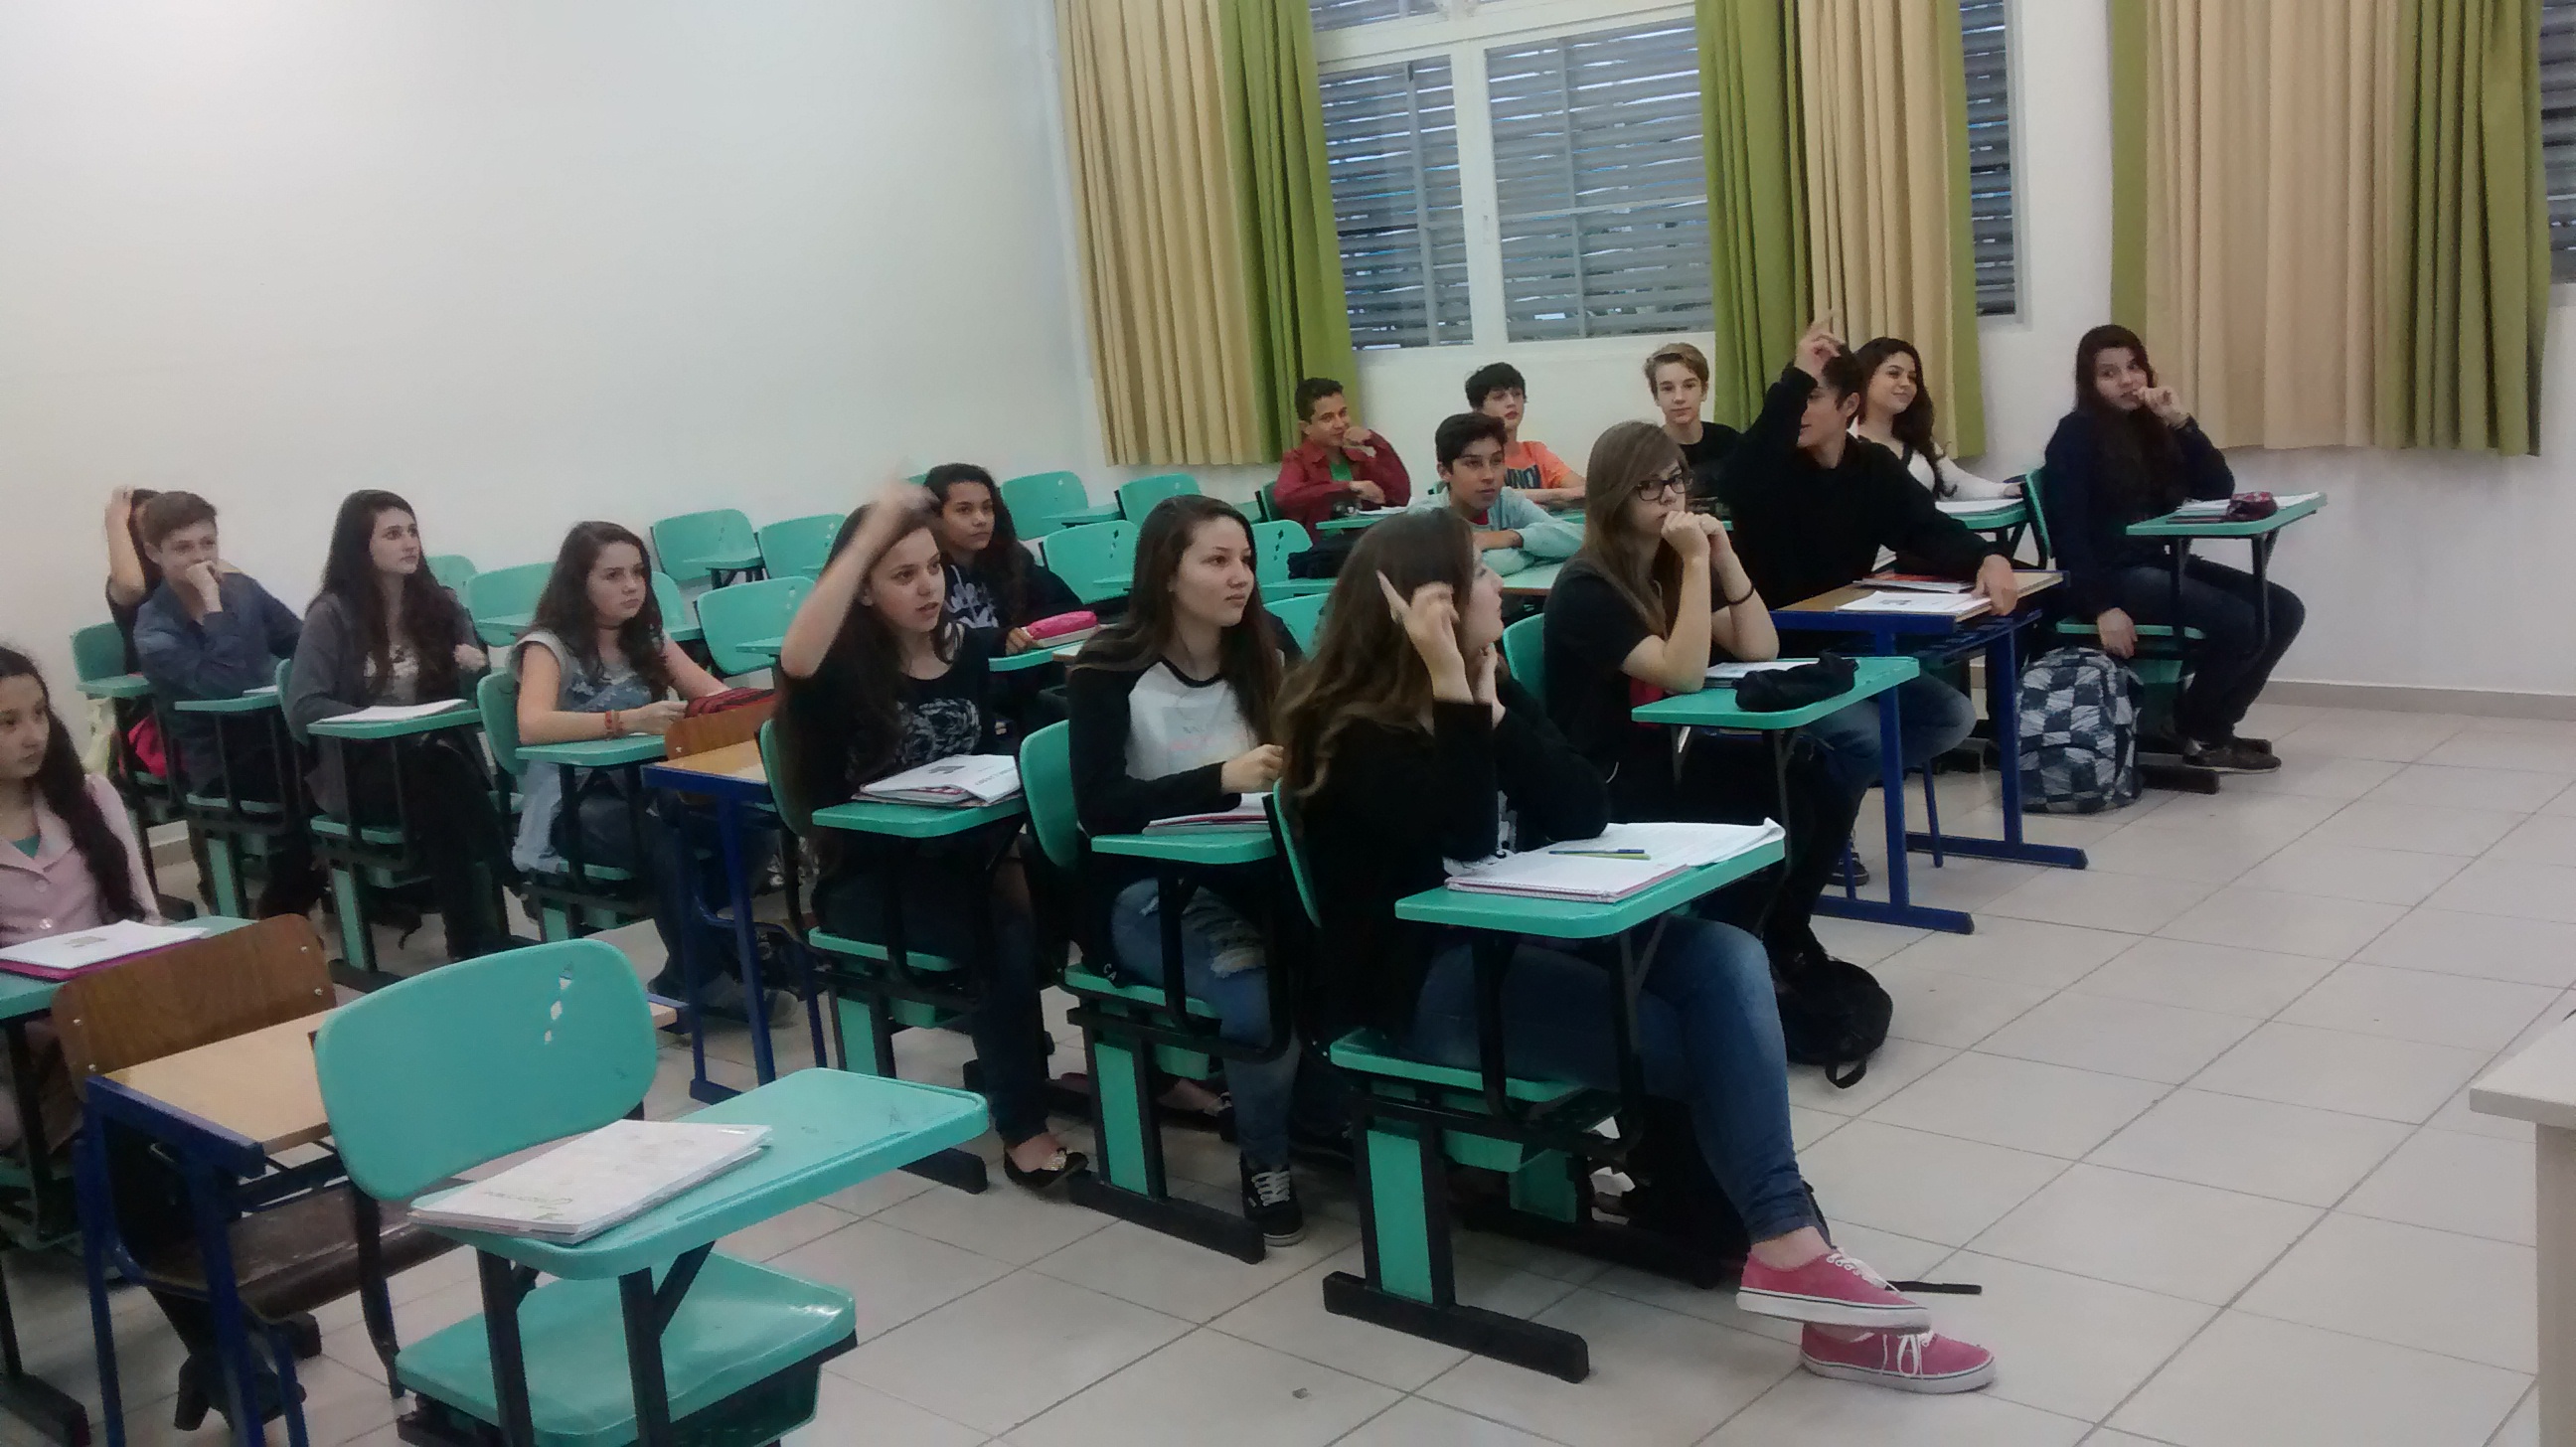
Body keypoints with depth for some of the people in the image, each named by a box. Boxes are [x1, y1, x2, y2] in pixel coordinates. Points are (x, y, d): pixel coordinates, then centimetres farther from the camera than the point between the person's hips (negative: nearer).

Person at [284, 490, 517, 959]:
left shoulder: (439, 604, 10)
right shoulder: (332, 615, -4)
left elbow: (467, 696, 14)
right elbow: (302, 710, -10)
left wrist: (476, 671, -9)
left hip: (439, 754, 3)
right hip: (358, 766, -3)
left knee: (445, 772, -36)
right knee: (439, 771, -37)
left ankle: (477, 941, -35)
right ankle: (483, 938, -36)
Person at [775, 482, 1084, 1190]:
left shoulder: (964, 652, 7)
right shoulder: (844, 669, -10)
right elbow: (794, 663, -35)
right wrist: (869, 533, -32)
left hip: (962, 859, 5)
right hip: (869, 878, -5)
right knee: (1007, 934, -29)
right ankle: (1023, 1132, -16)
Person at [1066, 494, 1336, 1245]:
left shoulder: (1266, 648, 6)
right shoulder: (1109, 670, -8)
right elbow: (1101, 808, -17)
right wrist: (1222, 779, -27)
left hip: (1254, 872, 4)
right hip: (1151, 889, -4)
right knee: (1260, 998, -31)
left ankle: (1342, 1125, -2)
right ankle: (1265, 1162, -2)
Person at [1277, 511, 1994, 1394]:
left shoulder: (1478, 689, 10)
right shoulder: (1353, 734, -11)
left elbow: (1585, 817, -1)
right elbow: (1467, 846, -26)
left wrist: (1491, 699, -11)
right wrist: (1450, 684, -27)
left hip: (1511, 941, 7)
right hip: (1423, 984, -7)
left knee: (1726, 958, -18)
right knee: (1696, 1040, -20)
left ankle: (1788, 1245, -25)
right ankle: (1787, 1247, -8)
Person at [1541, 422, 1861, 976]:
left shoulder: (1673, 567, 8)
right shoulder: (1584, 589, -17)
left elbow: (1760, 650, 2)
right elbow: (1684, 676, -26)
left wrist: (1722, 556, -9)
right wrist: (1698, 562, -26)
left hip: (1668, 755, 8)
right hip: (1605, 788, -8)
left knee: (1822, 782, -11)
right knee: (1780, 817, -22)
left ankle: (1785, 937, 8)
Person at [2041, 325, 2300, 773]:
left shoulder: (2149, 426, 13)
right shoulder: (2077, 435, -8)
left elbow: (2219, 490, 4)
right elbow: (2068, 531, -16)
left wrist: (2181, 422, -7)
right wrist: (2103, 607, -24)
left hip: (2157, 564, 8)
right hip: (2111, 574, -8)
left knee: (2283, 610, -2)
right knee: (2240, 624, -23)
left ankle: (2213, 725, 7)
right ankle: (2195, 734, -1)